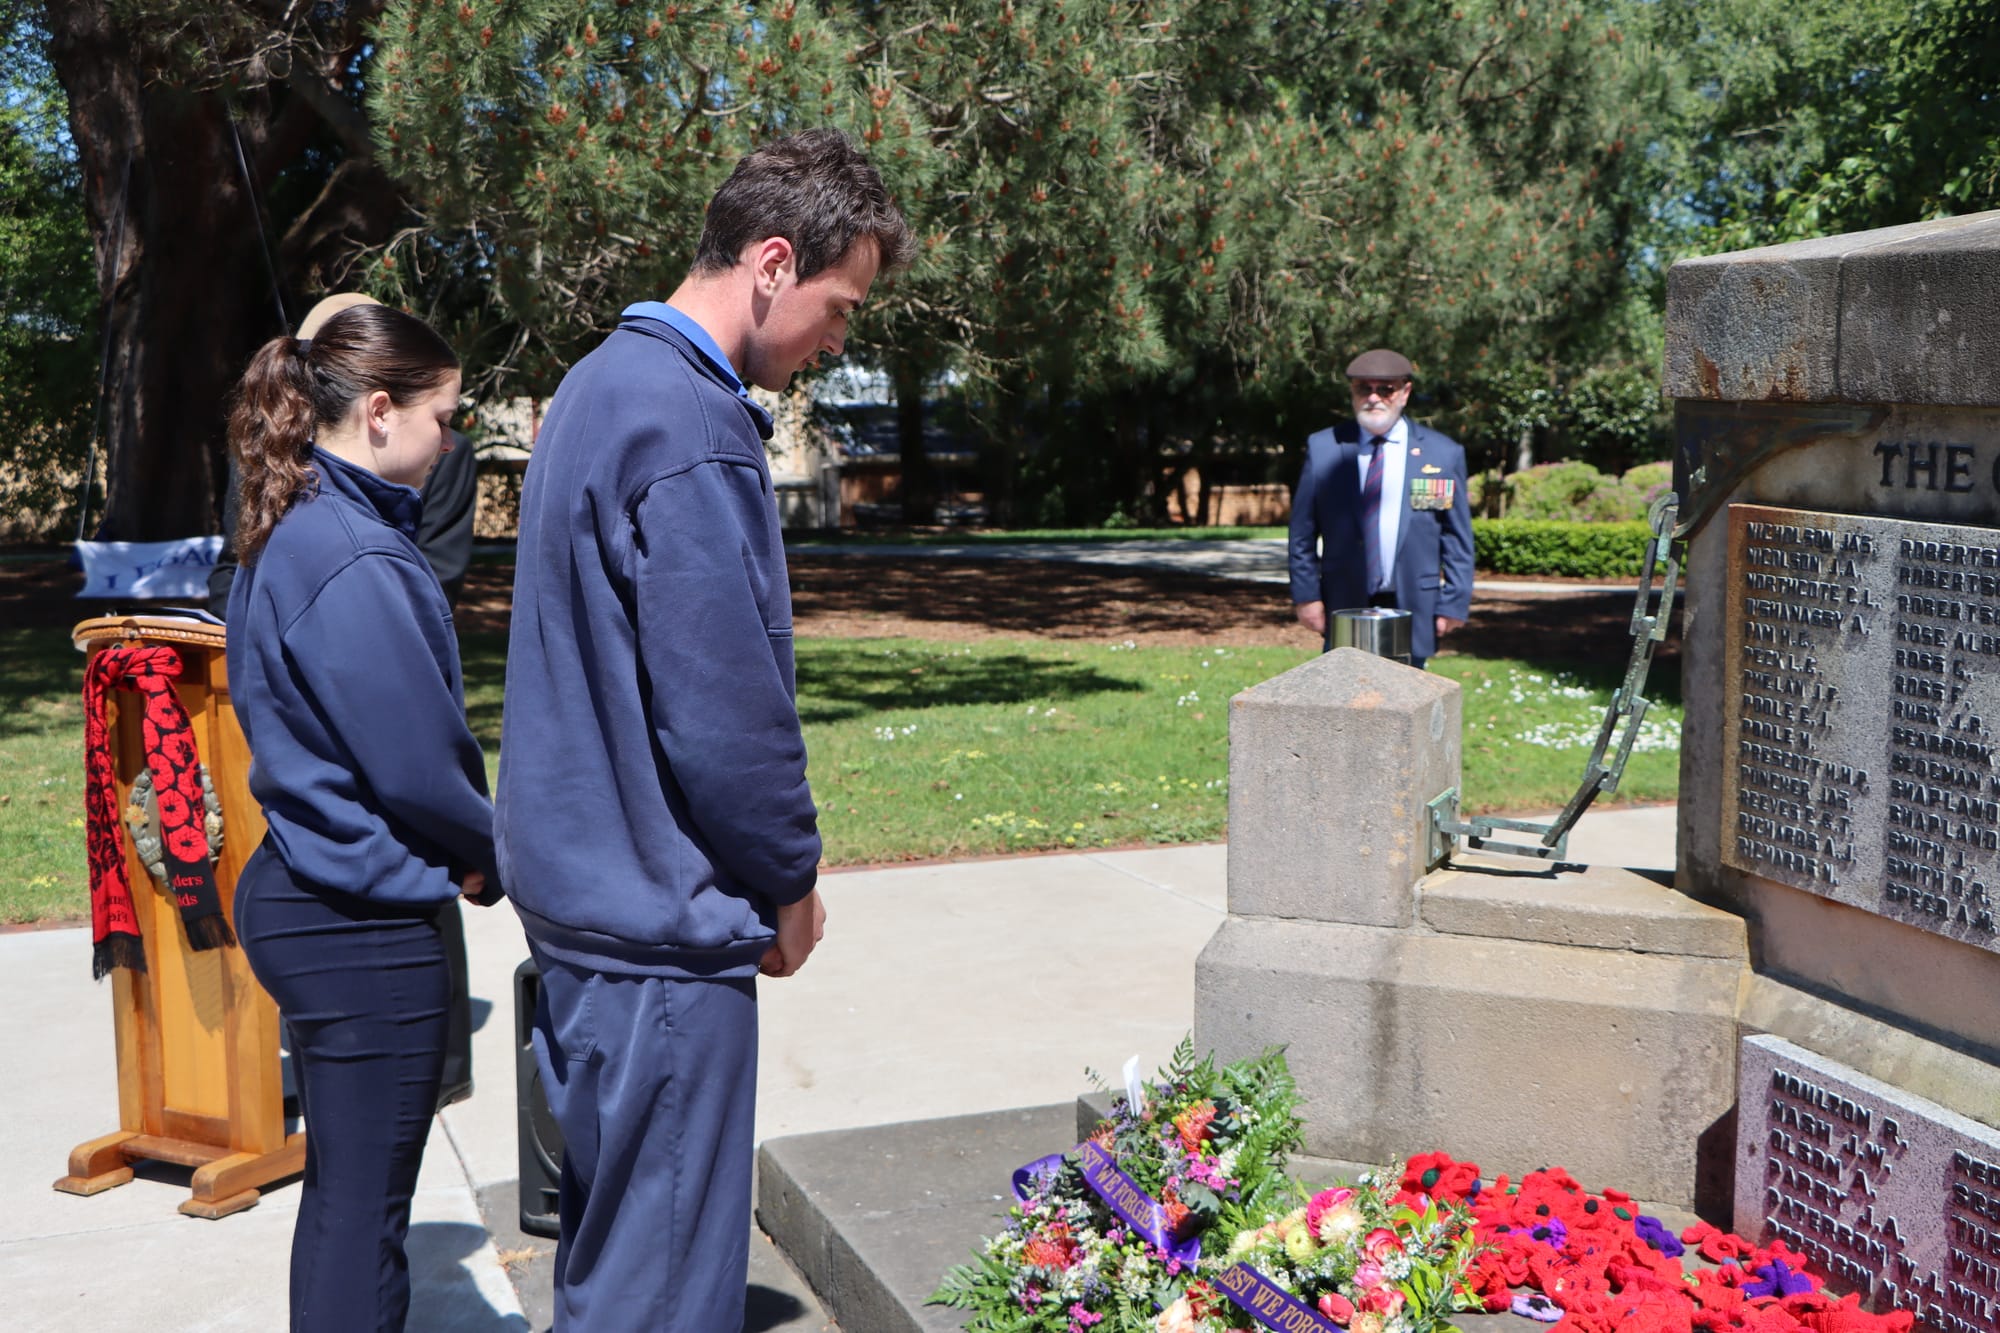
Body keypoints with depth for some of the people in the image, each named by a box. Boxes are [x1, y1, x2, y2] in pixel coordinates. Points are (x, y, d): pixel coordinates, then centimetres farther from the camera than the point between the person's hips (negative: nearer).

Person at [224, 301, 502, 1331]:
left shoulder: (289, 534, 9)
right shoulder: (357, 562, -22)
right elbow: (417, 765, -20)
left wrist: (461, 849, 6)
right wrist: (488, 857, -1)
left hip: (300, 894, 10)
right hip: (364, 926, -10)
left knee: (340, 1186, 21)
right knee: (365, 1207, 2)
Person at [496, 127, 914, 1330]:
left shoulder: (603, 386, 12)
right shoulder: (689, 429, -20)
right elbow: (725, 710, -21)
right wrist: (790, 883, -4)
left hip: (584, 890, 10)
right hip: (663, 918, -10)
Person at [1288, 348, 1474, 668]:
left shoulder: (1443, 454, 3)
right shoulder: (1323, 448, 4)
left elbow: (1457, 539, 5)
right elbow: (1303, 531, 6)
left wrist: (1453, 603, 0)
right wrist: (1306, 594, 0)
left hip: (1411, 612, 0)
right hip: (1344, 607, 0)